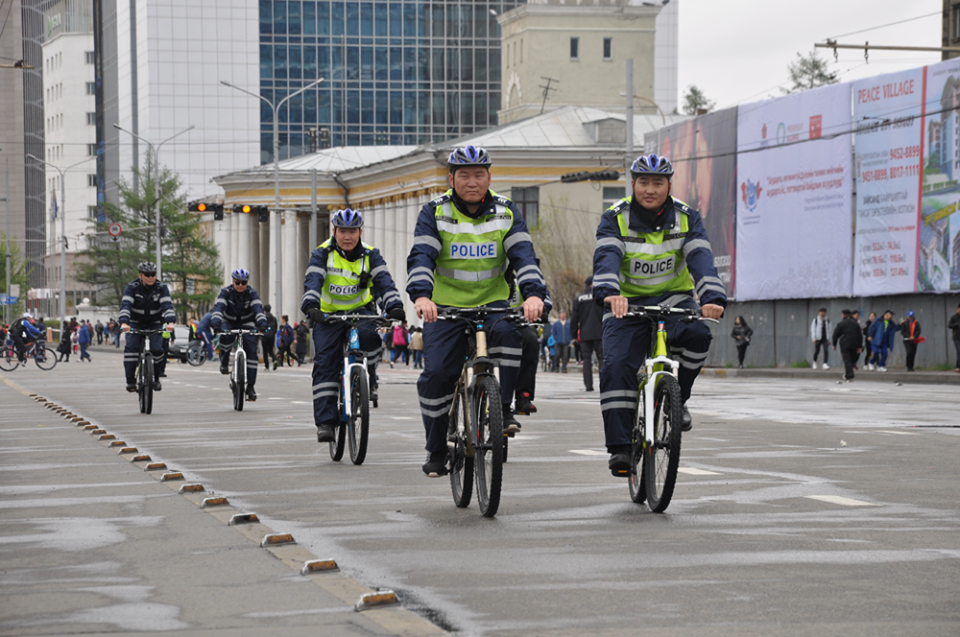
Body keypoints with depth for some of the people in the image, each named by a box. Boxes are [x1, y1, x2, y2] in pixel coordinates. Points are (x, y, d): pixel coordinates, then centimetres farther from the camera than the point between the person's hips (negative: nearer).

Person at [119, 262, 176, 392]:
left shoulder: (161, 287, -12)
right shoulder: (132, 287, -16)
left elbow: (167, 305, -25)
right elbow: (126, 305, -29)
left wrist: (170, 321, -43)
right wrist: (124, 322, -47)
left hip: (154, 324, 1)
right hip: (135, 324, -1)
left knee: (157, 349, -18)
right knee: (131, 347, -21)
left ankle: (156, 379, 3)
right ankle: (130, 380, -19)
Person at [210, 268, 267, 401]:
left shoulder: (252, 293, -14)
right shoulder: (226, 292, -16)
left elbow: (258, 308, -29)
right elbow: (219, 306, -31)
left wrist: (262, 323, -48)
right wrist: (215, 321, -50)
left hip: (246, 323, 1)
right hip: (229, 322, -1)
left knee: (251, 351, -13)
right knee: (226, 338, -36)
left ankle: (250, 386, -9)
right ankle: (224, 363, -10)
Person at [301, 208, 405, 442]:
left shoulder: (370, 254, -4)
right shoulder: (323, 254, -7)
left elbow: (384, 281, -17)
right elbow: (313, 281, -22)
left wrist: (394, 306, -35)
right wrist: (311, 306, -41)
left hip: (360, 310, 0)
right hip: (329, 315, 0)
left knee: (367, 334, -33)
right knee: (325, 362, -14)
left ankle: (369, 378, -6)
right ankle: (325, 421, -14)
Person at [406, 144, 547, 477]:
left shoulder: (506, 213, -1)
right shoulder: (435, 213, -4)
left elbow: (524, 255, -13)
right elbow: (421, 257, -18)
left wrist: (534, 293, -33)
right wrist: (421, 295, -38)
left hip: (493, 303, 1)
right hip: (445, 306, 0)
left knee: (510, 331, -32)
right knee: (437, 374, -12)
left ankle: (503, 409, -18)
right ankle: (435, 450, 4)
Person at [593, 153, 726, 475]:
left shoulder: (686, 218, -6)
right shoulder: (615, 218, -9)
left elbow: (701, 259, -21)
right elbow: (607, 258, -28)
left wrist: (713, 298, -41)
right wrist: (608, 292, -49)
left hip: (673, 298, 1)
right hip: (628, 303, -1)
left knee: (696, 334, -31)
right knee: (617, 366, -21)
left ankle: (676, 398, -6)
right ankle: (619, 447, -18)